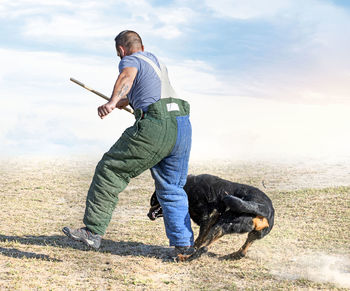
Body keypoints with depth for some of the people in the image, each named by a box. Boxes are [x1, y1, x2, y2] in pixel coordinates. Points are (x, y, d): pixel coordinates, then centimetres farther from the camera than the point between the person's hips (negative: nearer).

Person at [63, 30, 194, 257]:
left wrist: (112, 102, -35)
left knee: (111, 171, 0)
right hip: (183, 126, 8)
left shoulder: (131, 60, 8)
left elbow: (127, 76, -18)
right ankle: (183, 244, 13)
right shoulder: (158, 63, 32)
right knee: (172, 189, 16)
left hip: (155, 127, -8)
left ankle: (93, 231, -1)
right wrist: (123, 102, 67)